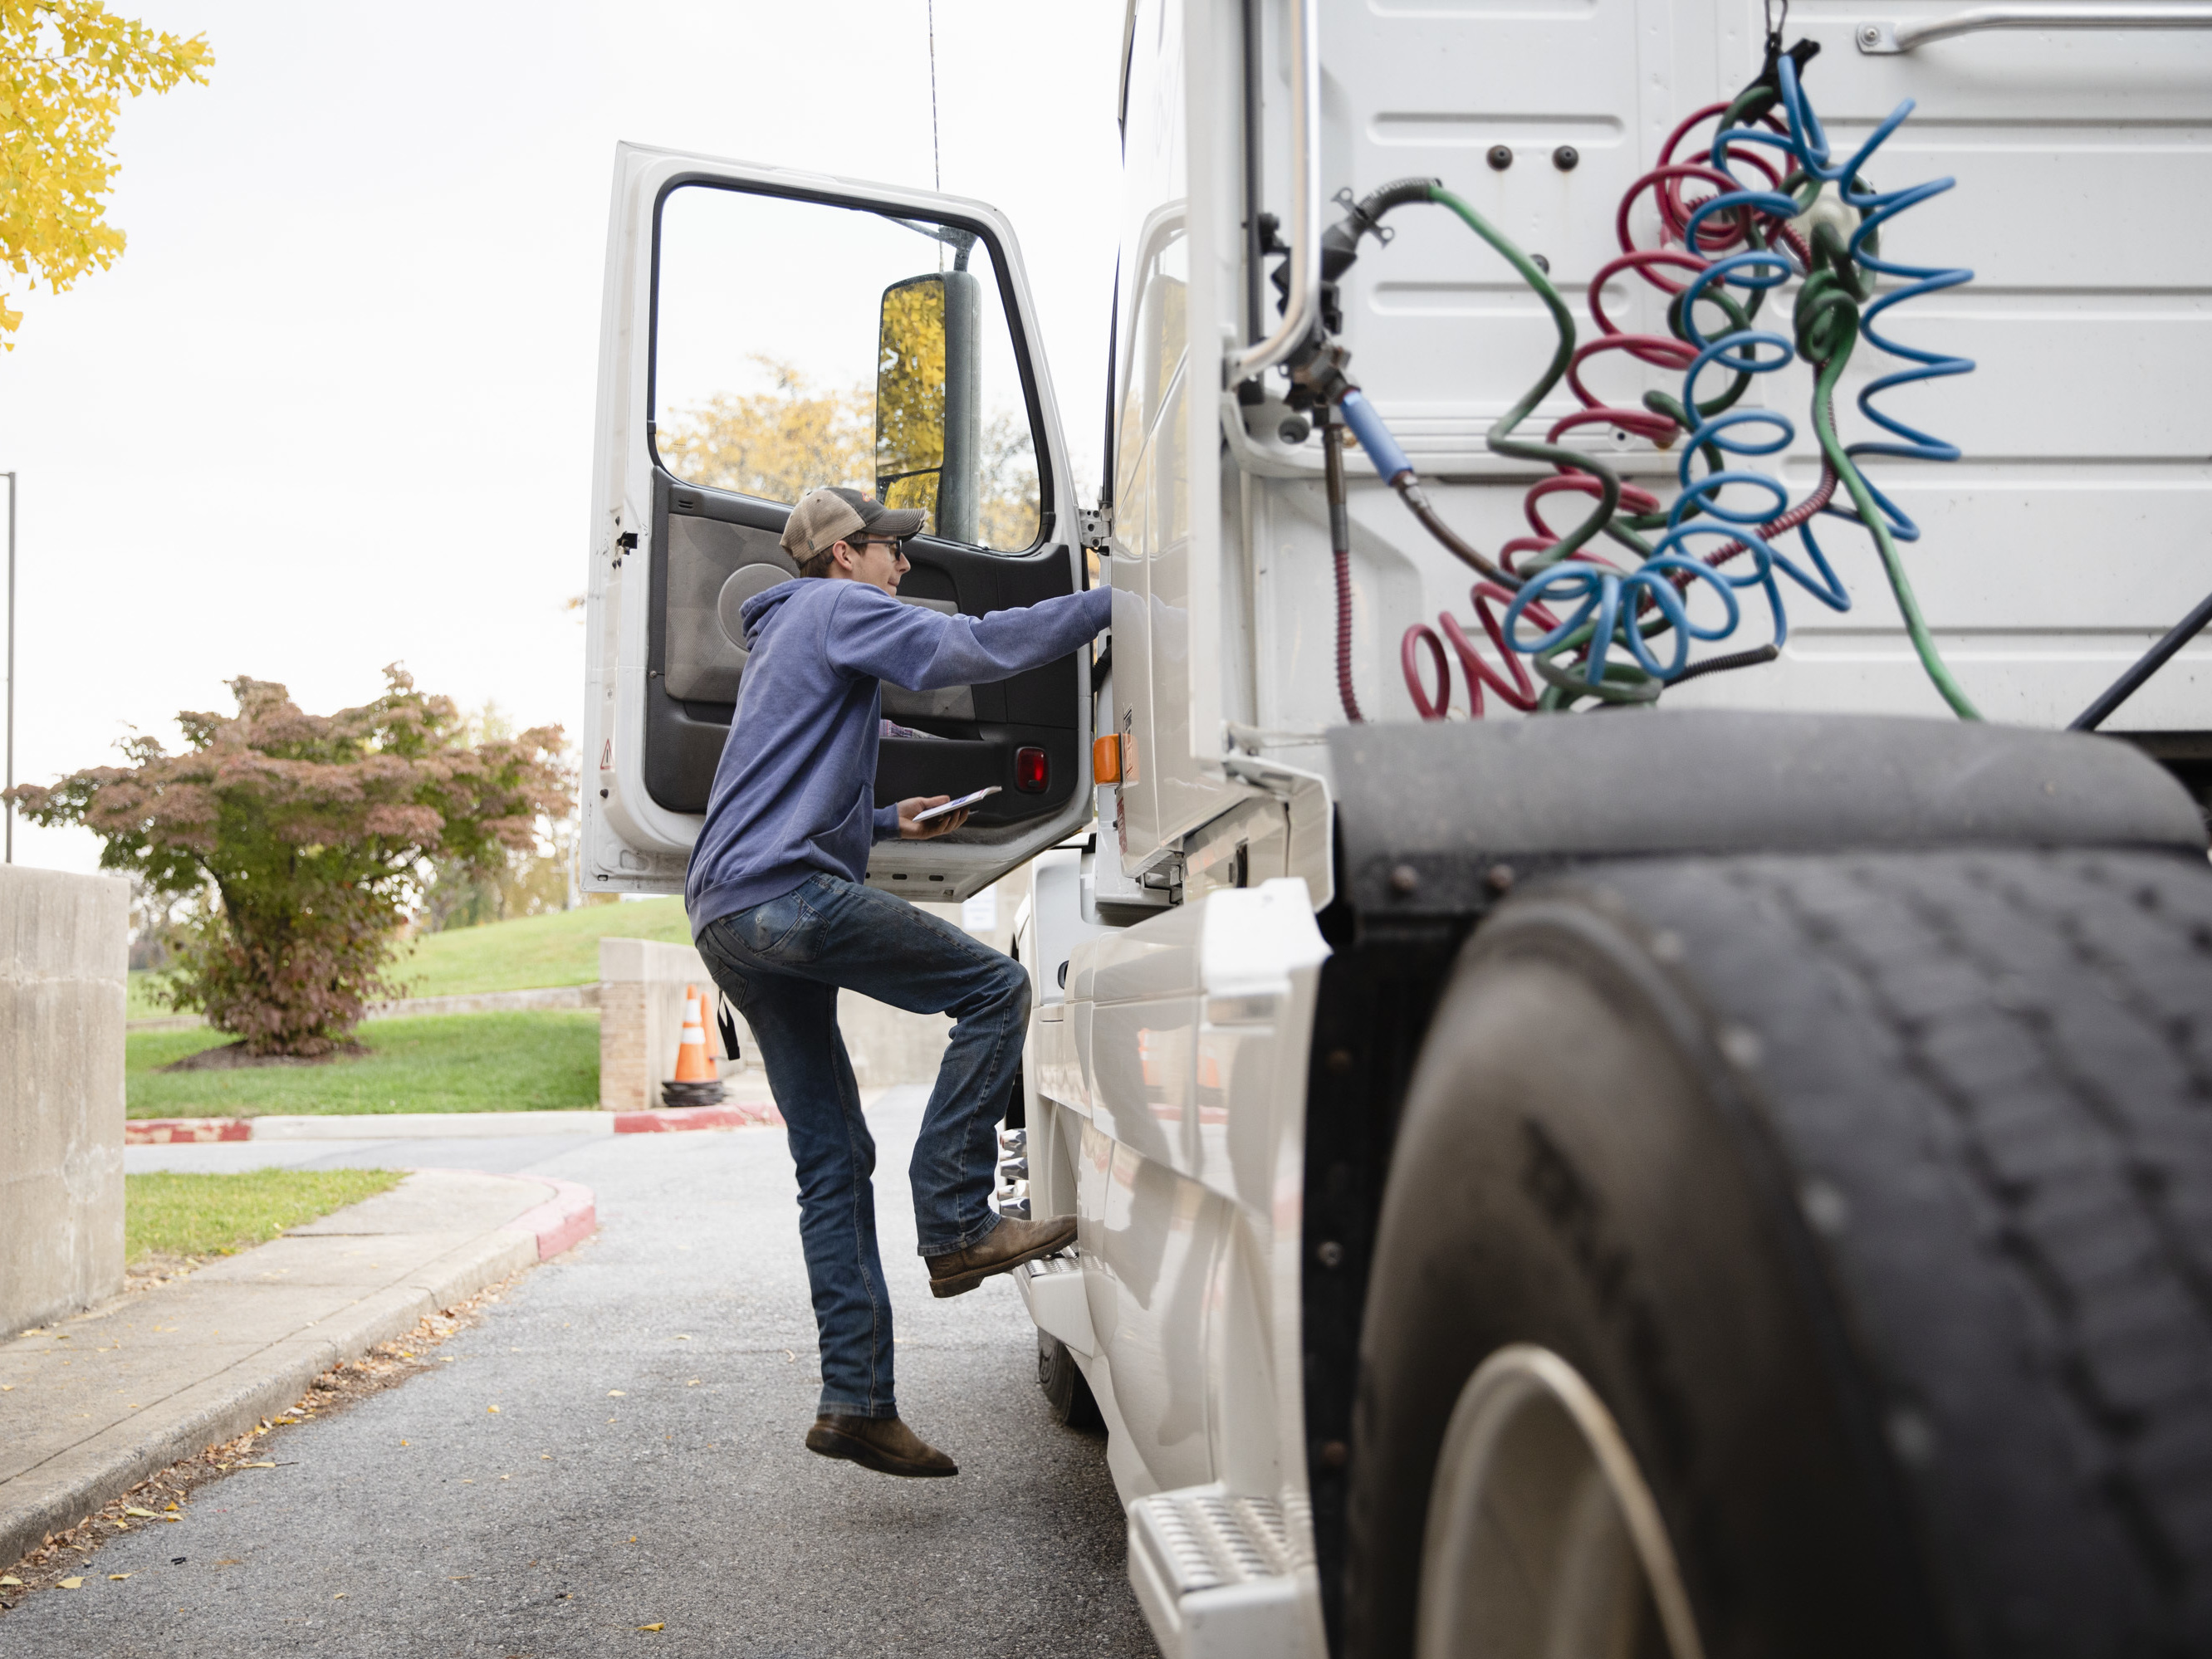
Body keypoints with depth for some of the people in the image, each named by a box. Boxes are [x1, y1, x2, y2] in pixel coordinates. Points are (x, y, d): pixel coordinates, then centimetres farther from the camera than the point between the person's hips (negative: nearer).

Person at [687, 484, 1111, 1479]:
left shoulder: (783, 639, 33)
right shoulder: (841, 607, 3)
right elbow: (964, 651, -13)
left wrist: (885, 823, 35)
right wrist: (1108, 604, -9)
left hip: (725, 913, 10)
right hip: (783, 892, -10)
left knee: (832, 1160, 6)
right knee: (993, 988, -9)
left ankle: (856, 1400, 3)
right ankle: (954, 1225, -12)